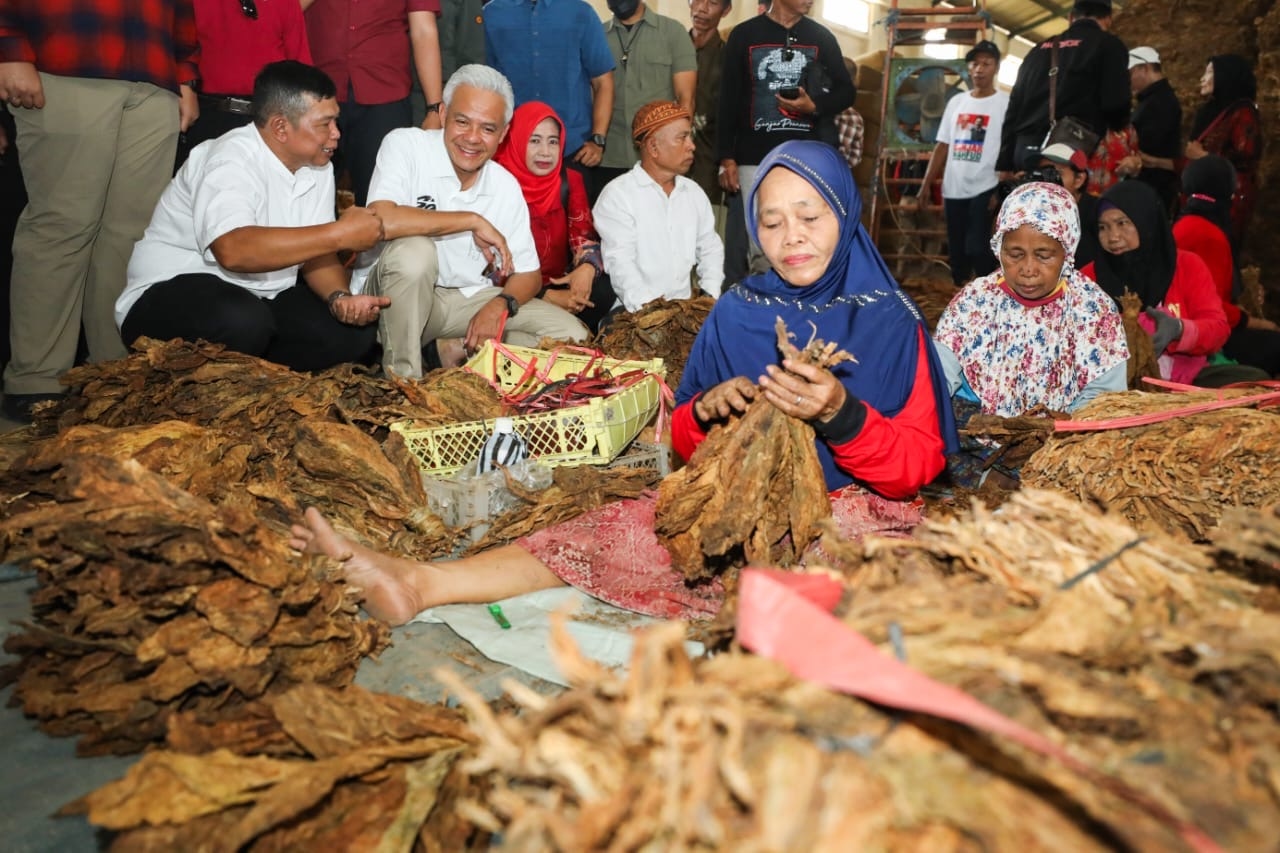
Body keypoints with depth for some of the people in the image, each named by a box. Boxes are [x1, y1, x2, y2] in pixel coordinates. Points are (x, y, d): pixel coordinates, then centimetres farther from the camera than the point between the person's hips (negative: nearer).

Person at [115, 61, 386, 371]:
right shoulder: (231, 160, -21)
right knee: (244, 320, -38)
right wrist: (339, 234, -37)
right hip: (172, 292, -7)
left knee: (356, 329, -11)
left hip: (261, 298, 7)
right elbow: (234, 250, -39)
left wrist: (339, 298, -19)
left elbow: (314, 252, 3)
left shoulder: (318, 166, 2)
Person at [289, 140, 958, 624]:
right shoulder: (736, 314, 9)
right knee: (620, 525, -23)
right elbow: (684, 442, 12)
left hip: (854, 507, -3)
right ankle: (419, 582, -26)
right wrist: (706, 410, -12)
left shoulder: (889, 320, -1)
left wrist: (840, 413, -26)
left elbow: (917, 465, -8)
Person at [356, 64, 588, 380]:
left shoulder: (506, 186, 0)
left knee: (571, 334, -8)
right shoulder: (405, 145, -13)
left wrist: (500, 305, -20)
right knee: (414, 249, -37)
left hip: (468, 301, 4)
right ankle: (401, 376, -19)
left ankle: (453, 351, -8)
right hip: (395, 300, -4)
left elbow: (528, 275, 4)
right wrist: (472, 221, -23)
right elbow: (382, 221, -32)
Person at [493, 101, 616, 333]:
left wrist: (587, 268, -27)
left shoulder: (570, 181, 5)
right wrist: (545, 297, -22)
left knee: (601, 292, -25)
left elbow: (585, 236, -1)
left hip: (561, 285, 4)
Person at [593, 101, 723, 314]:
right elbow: (620, 264, -13)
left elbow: (711, 249, 18)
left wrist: (710, 296, 0)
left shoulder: (694, 192, 16)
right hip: (634, 310, -5)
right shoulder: (617, 194, -4)